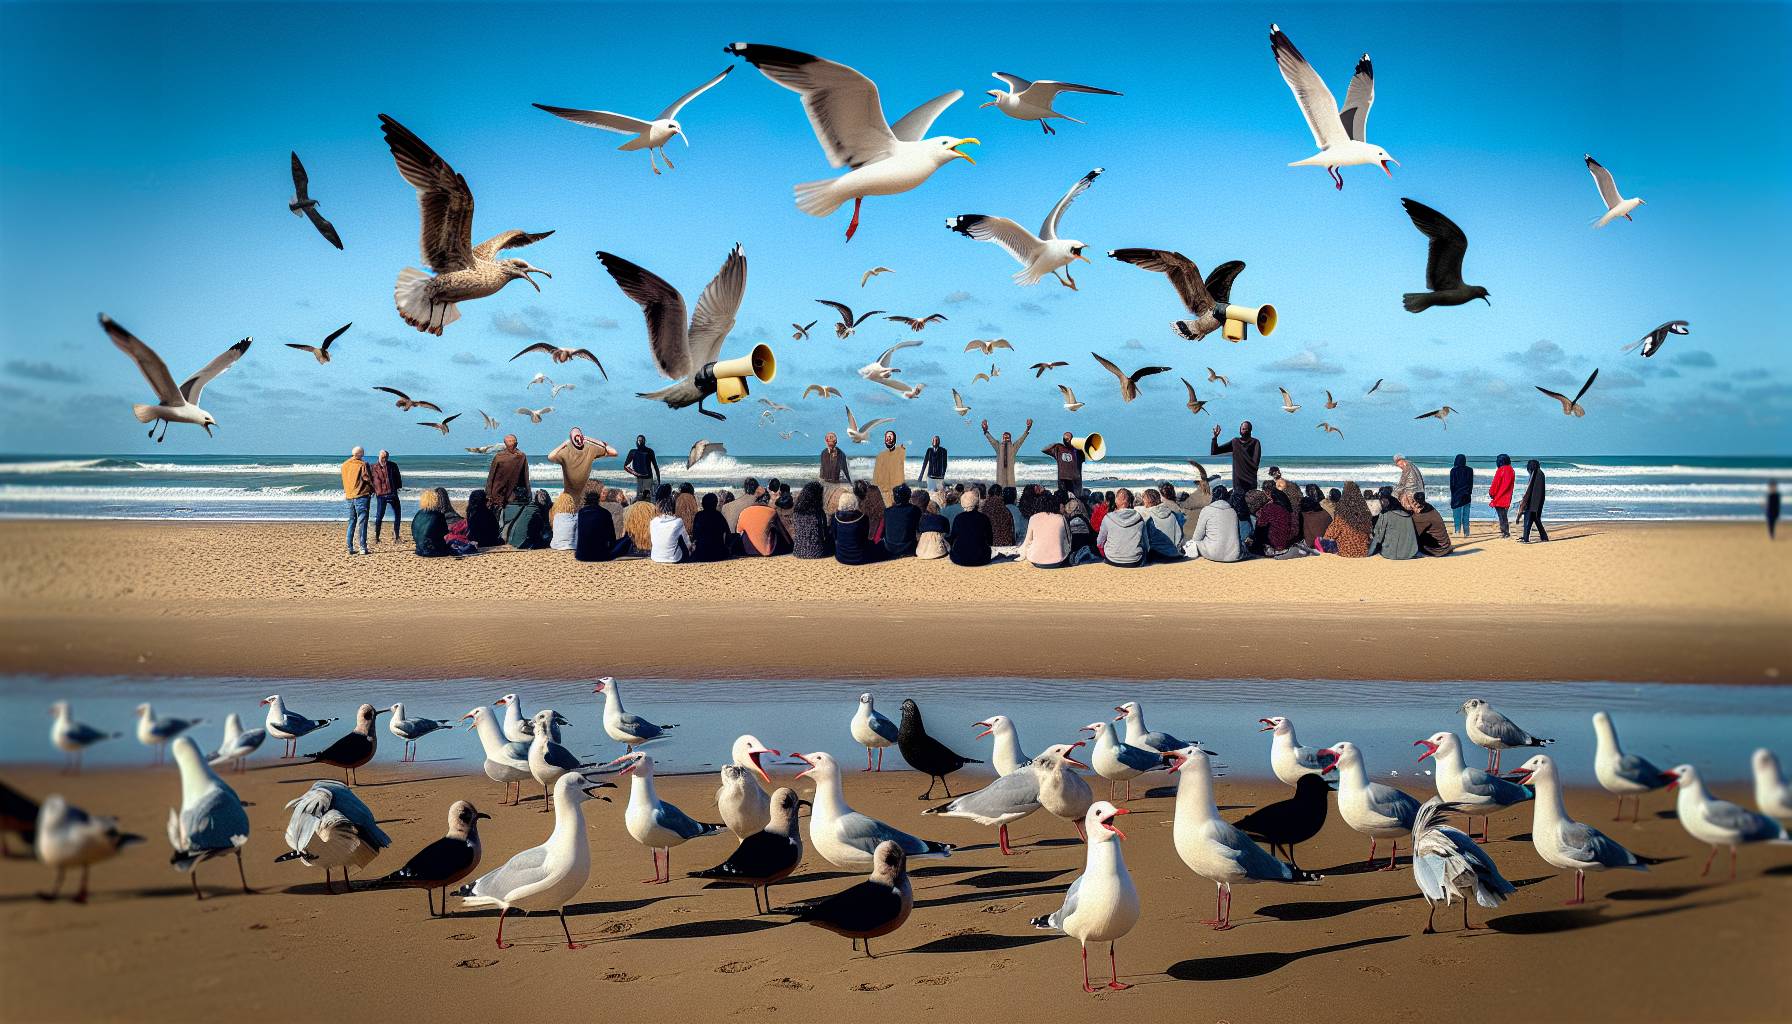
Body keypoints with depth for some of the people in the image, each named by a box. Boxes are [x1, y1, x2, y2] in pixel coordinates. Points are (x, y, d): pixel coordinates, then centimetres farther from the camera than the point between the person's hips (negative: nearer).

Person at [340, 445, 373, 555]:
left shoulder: (344, 465, 7)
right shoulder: (362, 465, -10)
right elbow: (368, 479, -7)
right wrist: (372, 490, 8)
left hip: (349, 497, 6)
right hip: (362, 496, -5)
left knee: (351, 522, 12)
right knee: (362, 522, -3)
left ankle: (350, 548, 9)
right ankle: (363, 547, -7)